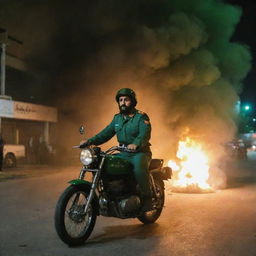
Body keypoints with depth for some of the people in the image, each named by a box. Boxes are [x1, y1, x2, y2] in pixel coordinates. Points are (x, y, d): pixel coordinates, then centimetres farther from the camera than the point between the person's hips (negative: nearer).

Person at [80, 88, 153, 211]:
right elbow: (106, 133, 7)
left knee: (139, 167, -37)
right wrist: (90, 141, -9)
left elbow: (145, 133, -22)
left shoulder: (141, 117, -5)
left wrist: (136, 144, -43)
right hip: (124, 154, 7)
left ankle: (147, 197, -20)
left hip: (140, 152, -6)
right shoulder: (117, 118, 16)